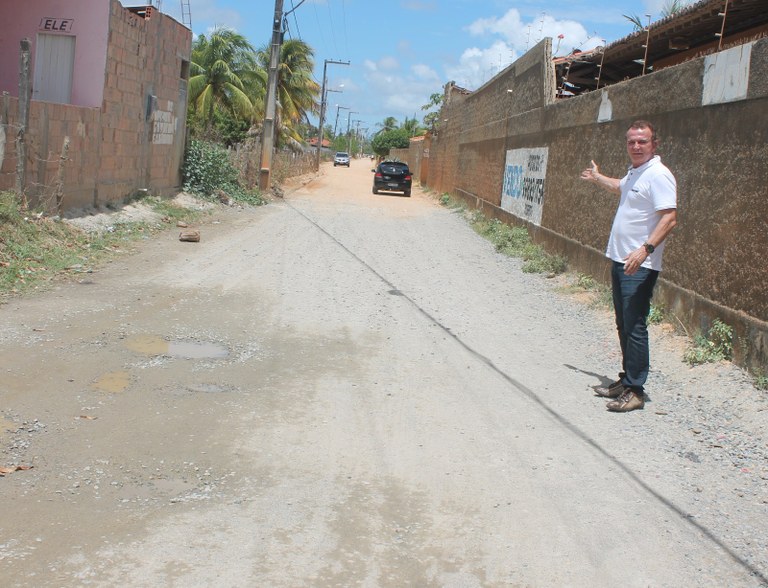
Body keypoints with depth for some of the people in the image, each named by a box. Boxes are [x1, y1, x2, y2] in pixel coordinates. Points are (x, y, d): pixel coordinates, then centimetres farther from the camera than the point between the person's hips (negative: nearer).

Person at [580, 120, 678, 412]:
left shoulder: (658, 175, -15)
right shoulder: (634, 172, 15)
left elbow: (669, 218, -23)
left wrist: (646, 249, -34)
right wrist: (597, 178, 57)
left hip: (640, 267, -10)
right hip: (620, 260, 10)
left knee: (635, 327, -9)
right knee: (623, 325, 15)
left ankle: (635, 391, -4)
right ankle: (627, 380, 25)